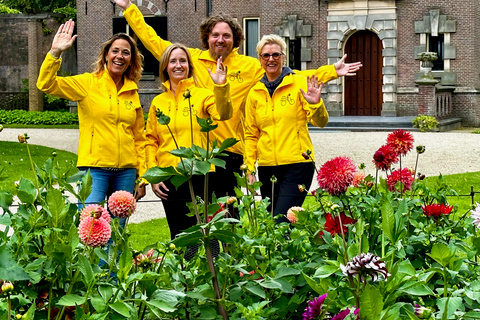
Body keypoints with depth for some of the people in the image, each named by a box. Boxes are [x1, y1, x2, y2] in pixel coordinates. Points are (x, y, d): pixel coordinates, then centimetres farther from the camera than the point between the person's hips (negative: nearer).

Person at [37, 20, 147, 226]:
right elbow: (46, 84, -9)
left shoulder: (132, 92, 11)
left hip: (126, 171, 4)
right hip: (95, 169, -4)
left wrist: (142, 177, 10)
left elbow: (139, 138, 15)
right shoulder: (88, 83, 1)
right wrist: (55, 52, -22)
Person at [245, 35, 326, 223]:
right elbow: (251, 135, 13)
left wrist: (316, 104, -23)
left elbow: (320, 122, -2)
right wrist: (250, 169, 5)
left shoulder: (299, 84, 1)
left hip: (297, 165, -4)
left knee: (282, 221, -16)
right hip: (267, 167, 4)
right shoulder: (255, 93, 11)